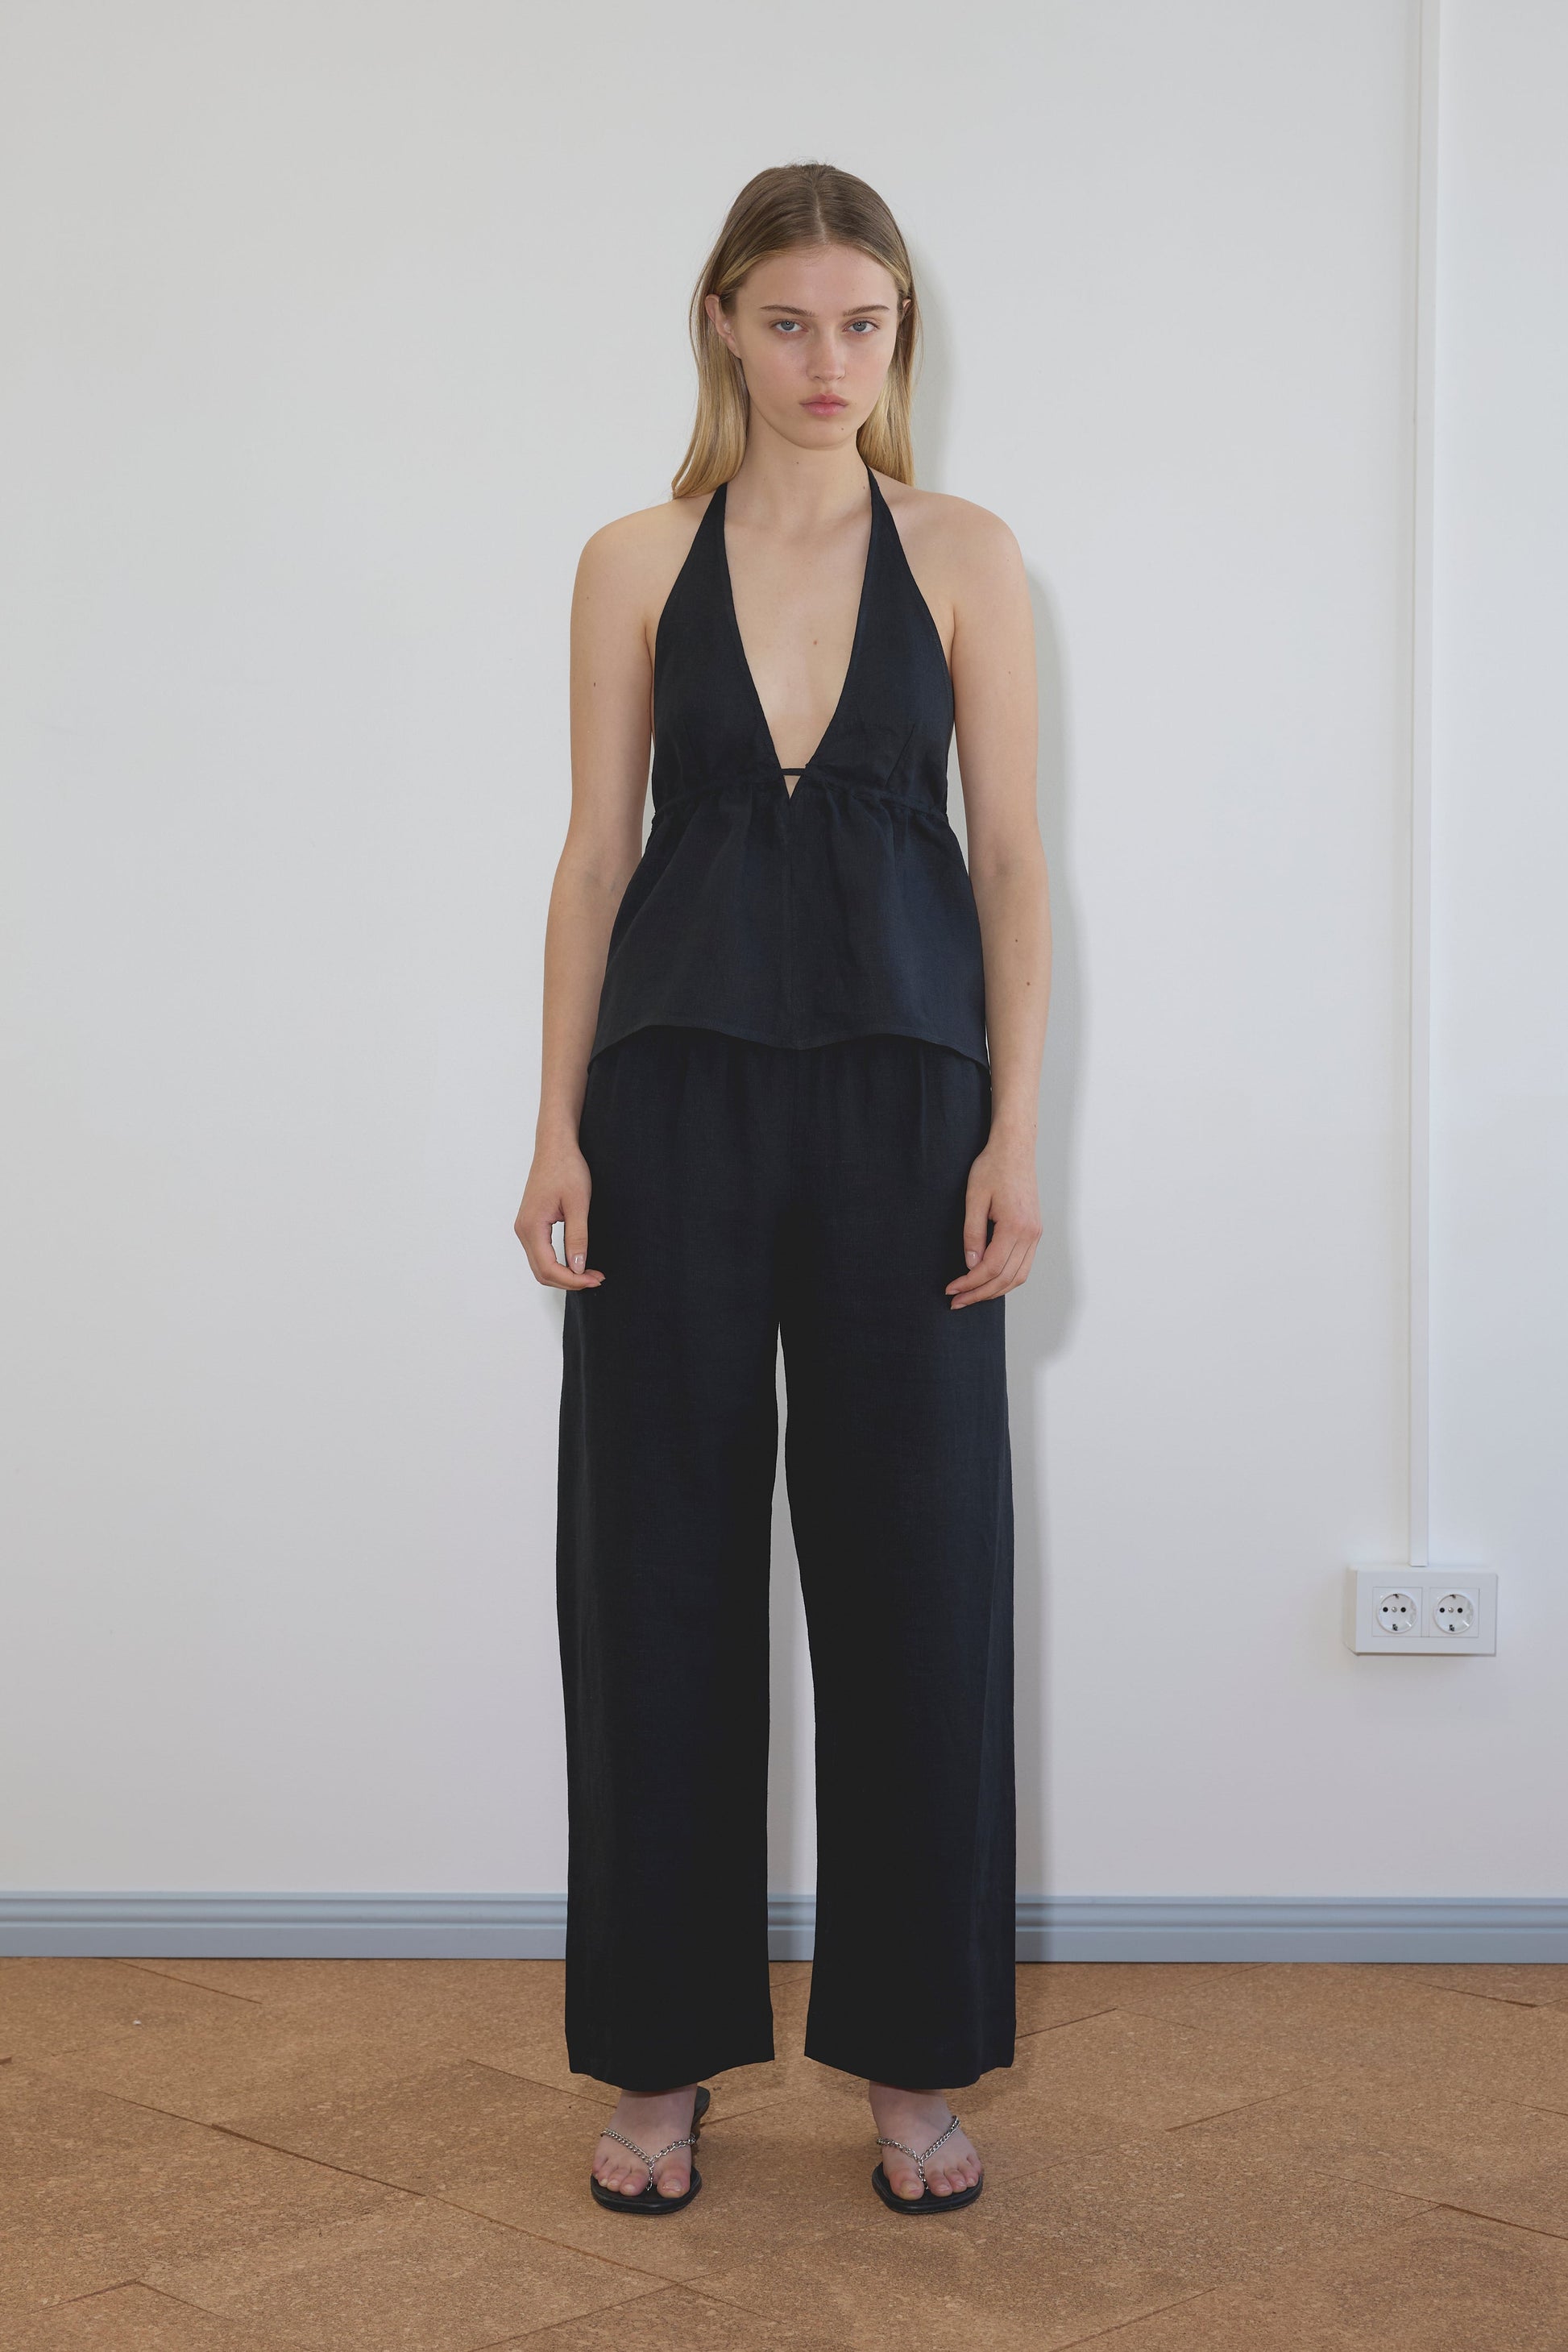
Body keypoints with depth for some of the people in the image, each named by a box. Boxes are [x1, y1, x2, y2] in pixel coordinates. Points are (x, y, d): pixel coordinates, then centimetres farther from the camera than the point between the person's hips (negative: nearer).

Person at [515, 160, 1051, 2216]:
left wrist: (1016, 1132, -7)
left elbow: (1012, 856, 2)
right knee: (662, 1565, 4)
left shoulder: (965, 558, 5)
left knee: (916, 1566, 3)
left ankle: (914, 2058, 17)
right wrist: (559, 1129, -2)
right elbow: (597, 851, 5)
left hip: (902, 1087, 0)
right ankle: (665, 2055, 17)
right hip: (680, 1092, 1)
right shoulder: (635, 566, 6)